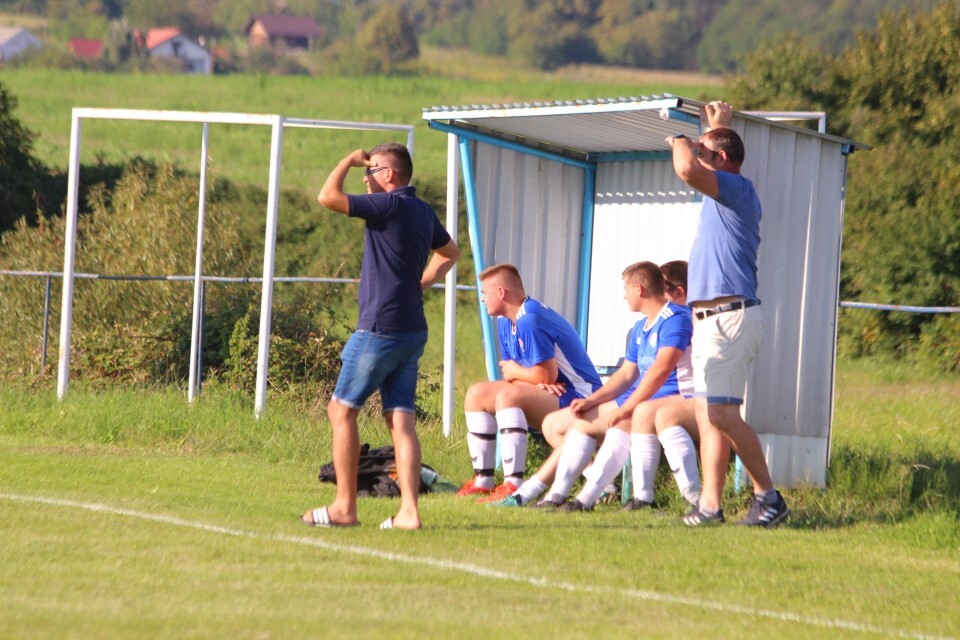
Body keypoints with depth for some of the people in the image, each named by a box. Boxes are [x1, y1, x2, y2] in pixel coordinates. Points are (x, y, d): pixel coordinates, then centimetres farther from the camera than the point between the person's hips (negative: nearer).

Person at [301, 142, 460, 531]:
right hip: (412, 331, 8)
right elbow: (449, 252, 32)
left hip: (380, 329, -8)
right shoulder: (423, 212, 13)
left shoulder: (389, 206, -13)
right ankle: (409, 510, -5)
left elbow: (328, 196, -17)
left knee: (341, 410, 2)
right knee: (400, 418, 4)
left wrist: (350, 160, -3)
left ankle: (344, 507, 1)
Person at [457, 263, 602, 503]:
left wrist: (515, 372, -5)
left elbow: (547, 376, -25)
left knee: (507, 396, -33)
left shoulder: (530, 321, -22)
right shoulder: (506, 322, 10)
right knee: (477, 394, 10)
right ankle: (483, 481, 4)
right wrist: (537, 381, -12)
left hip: (576, 397, -11)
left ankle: (513, 485, -39)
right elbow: (511, 370, 10)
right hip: (545, 394, 11)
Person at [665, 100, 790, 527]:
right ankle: (709, 505, 4)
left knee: (721, 412, -16)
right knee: (708, 415, 6)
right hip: (710, 320, 10)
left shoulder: (737, 188, -9)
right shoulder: (725, 195, 20)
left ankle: (768, 496, -13)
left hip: (730, 317, -10)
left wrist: (681, 142, -7)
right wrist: (717, 129, 48)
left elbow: (687, 170, -26)